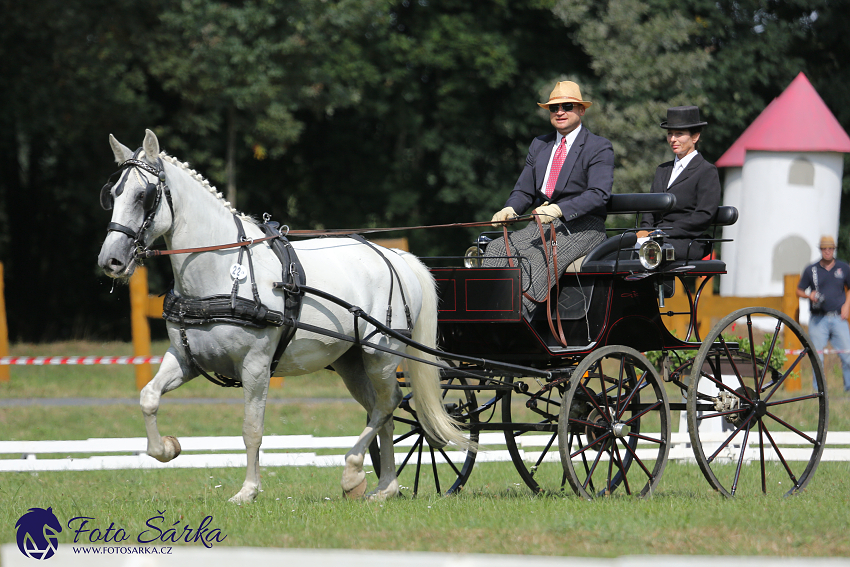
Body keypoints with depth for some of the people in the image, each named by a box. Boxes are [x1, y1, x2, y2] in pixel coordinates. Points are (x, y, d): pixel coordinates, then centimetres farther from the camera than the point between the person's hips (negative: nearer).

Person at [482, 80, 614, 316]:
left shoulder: (599, 148, -1)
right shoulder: (539, 145, 20)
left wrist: (559, 209, -30)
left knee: (538, 259, -35)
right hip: (541, 225, 6)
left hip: (581, 228, -6)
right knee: (496, 250, -20)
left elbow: (599, 194, -15)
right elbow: (524, 191, 18)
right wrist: (510, 209, -7)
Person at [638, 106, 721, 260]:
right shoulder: (662, 170, 27)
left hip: (688, 243, -6)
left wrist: (663, 233, -15)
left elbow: (704, 216, -8)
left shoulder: (707, 172, 3)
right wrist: (645, 229, -3)